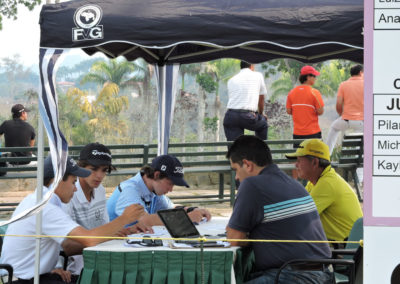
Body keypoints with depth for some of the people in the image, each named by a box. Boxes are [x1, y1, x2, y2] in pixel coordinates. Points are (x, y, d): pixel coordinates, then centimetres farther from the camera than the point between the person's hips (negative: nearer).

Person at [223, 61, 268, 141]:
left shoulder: (231, 80, 20)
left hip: (230, 116, 2)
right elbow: (261, 98, 23)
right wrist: (261, 113, 41)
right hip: (248, 116, -2)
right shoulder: (258, 76, 14)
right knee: (263, 124, 29)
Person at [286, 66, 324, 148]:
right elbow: (320, 111, -13)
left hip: (297, 133, 4)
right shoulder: (314, 92, -10)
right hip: (312, 133, -4)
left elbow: (288, 111, 5)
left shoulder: (292, 92, 3)